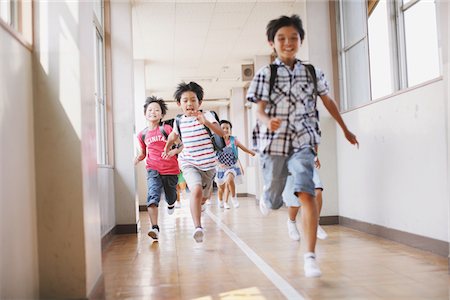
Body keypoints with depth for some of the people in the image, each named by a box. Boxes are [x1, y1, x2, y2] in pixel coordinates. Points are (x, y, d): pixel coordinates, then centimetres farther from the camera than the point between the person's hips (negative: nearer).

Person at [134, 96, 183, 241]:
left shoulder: (167, 129, -5)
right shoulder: (142, 135, 5)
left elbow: (182, 145, -2)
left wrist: (173, 151, -21)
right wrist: (137, 158, -3)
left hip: (170, 170, 0)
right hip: (153, 169, 1)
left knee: (170, 196, 16)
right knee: (153, 196, -21)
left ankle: (171, 203, 56)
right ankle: (154, 228, -25)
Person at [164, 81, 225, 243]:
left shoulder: (206, 116, -8)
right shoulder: (179, 121, 2)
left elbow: (221, 133, -24)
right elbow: (173, 135, 26)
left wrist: (206, 122, -36)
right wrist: (167, 146, 26)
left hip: (208, 164, 1)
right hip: (189, 163, 0)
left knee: (204, 197, 19)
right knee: (196, 190, -29)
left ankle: (197, 206, 56)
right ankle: (198, 228, -29)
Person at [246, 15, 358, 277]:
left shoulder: (312, 73, 6)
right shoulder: (265, 73, -1)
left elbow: (328, 101, 18)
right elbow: (259, 110, -9)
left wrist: (346, 130, 26)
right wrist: (268, 122, -32)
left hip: (302, 142, 1)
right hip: (273, 143, 0)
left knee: (306, 194, -19)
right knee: (274, 201, 11)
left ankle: (310, 256, -15)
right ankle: (267, 198, 51)